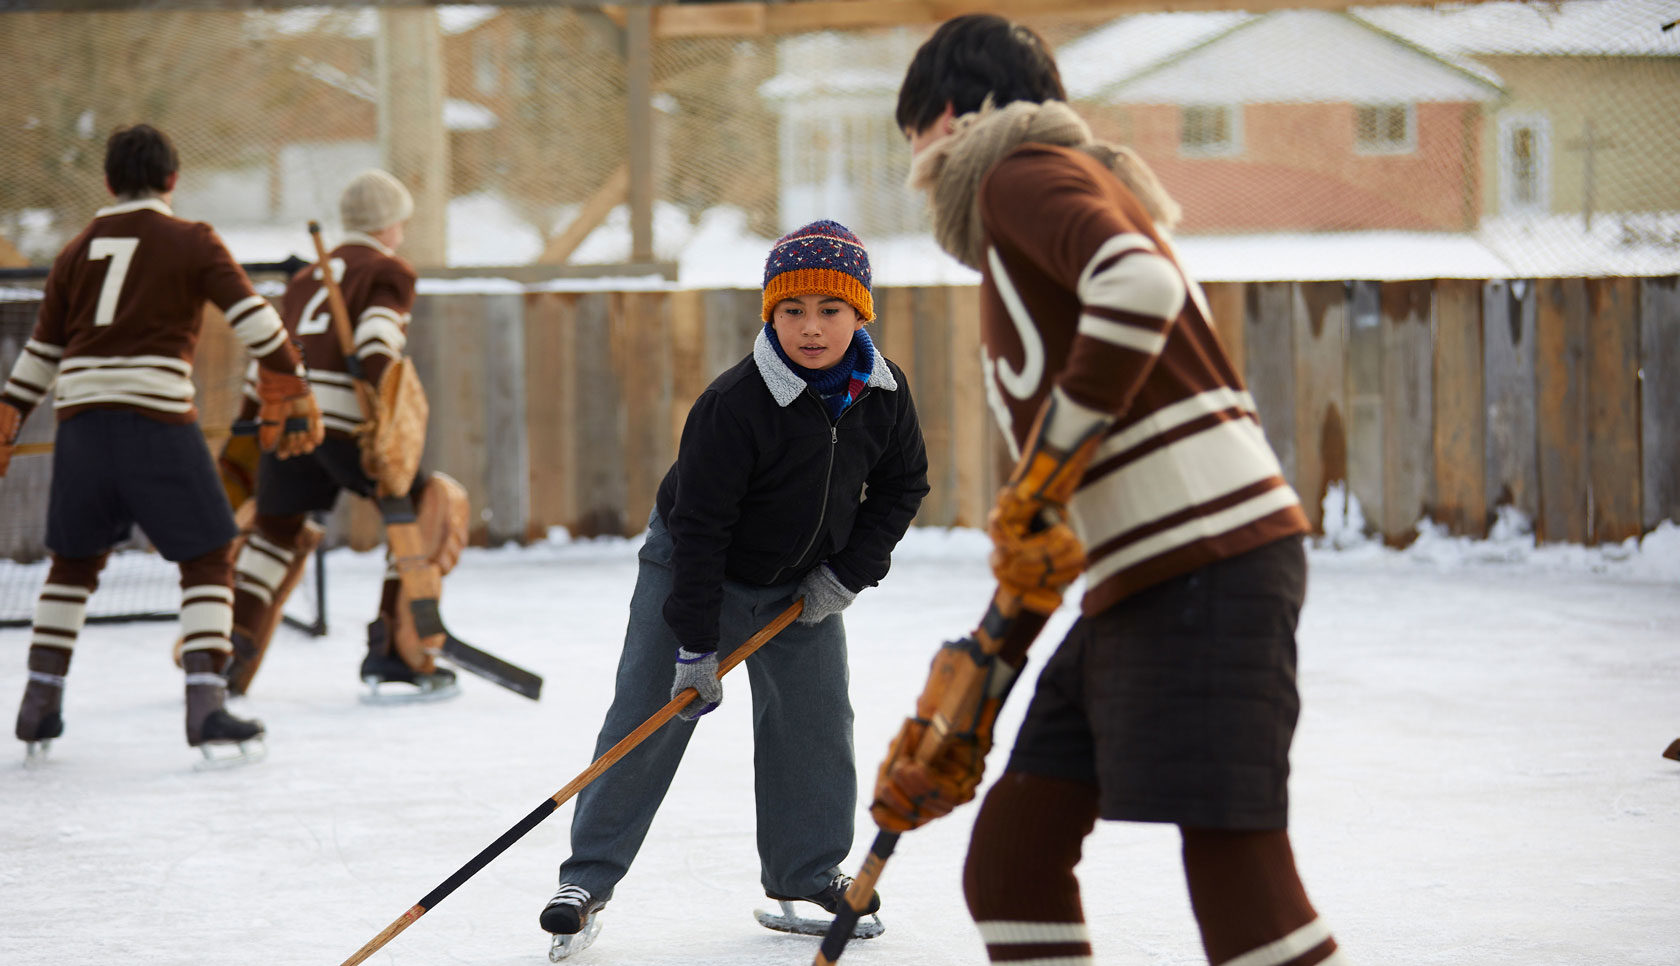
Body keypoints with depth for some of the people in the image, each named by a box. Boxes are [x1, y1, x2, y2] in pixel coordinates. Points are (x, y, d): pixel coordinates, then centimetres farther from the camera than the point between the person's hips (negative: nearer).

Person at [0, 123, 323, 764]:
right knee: (208, 558, 4)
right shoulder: (190, 242, 3)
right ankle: (204, 705, -8)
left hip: (81, 421, 5)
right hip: (155, 421, -5)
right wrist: (290, 398, 0)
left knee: (74, 561, 19)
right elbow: (253, 320, -6)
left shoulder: (76, 252, 16)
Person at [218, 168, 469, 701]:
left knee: (275, 530, 24)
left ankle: (228, 654, 15)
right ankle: (394, 650, -2)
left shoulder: (308, 277, 27)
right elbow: (375, 334, -13)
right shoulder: (389, 271, 7)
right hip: (345, 421, -6)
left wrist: (246, 432, 33)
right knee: (429, 508, 6)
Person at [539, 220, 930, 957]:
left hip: (801, 586, 5)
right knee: (645, 721, -7)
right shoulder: (732, 405, -29)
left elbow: (902, 484, 2)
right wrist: (695, 647, -26)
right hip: (691, 570, -5)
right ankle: (589, 878, 0)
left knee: (817, 722, 5)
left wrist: (848, 573, -8)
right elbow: (699, 527, -27)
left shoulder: (883, 393, -13)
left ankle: (807, 873, 22)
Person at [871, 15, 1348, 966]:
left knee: (1240, 888, -13)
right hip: (1134, 592, 10)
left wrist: (1043, 473, -18)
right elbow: (1045, 527, 29)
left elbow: (1140, 285, -24)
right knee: (1010, 860, 9)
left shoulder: (1023, 174, -1)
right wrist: (965, 706, 28)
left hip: (1210, 569, -10)